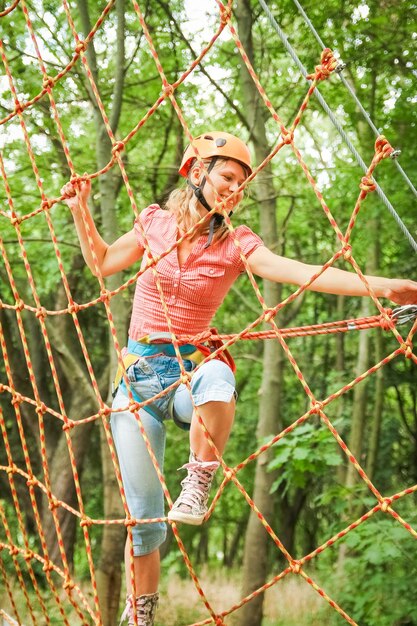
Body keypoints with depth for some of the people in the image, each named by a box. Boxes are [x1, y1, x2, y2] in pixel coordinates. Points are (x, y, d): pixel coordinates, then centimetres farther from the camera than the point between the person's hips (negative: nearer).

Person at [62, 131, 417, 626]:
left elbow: (301, 273, -20)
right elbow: (102, 262, 19)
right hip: (138, 375, 1)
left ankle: (199, 483, -26)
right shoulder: (154, 222, 2)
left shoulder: (236, 243, -4)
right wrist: (80, 211, 10)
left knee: (216, 375, -42)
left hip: (188, 373, -1)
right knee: (144, 518, 0)